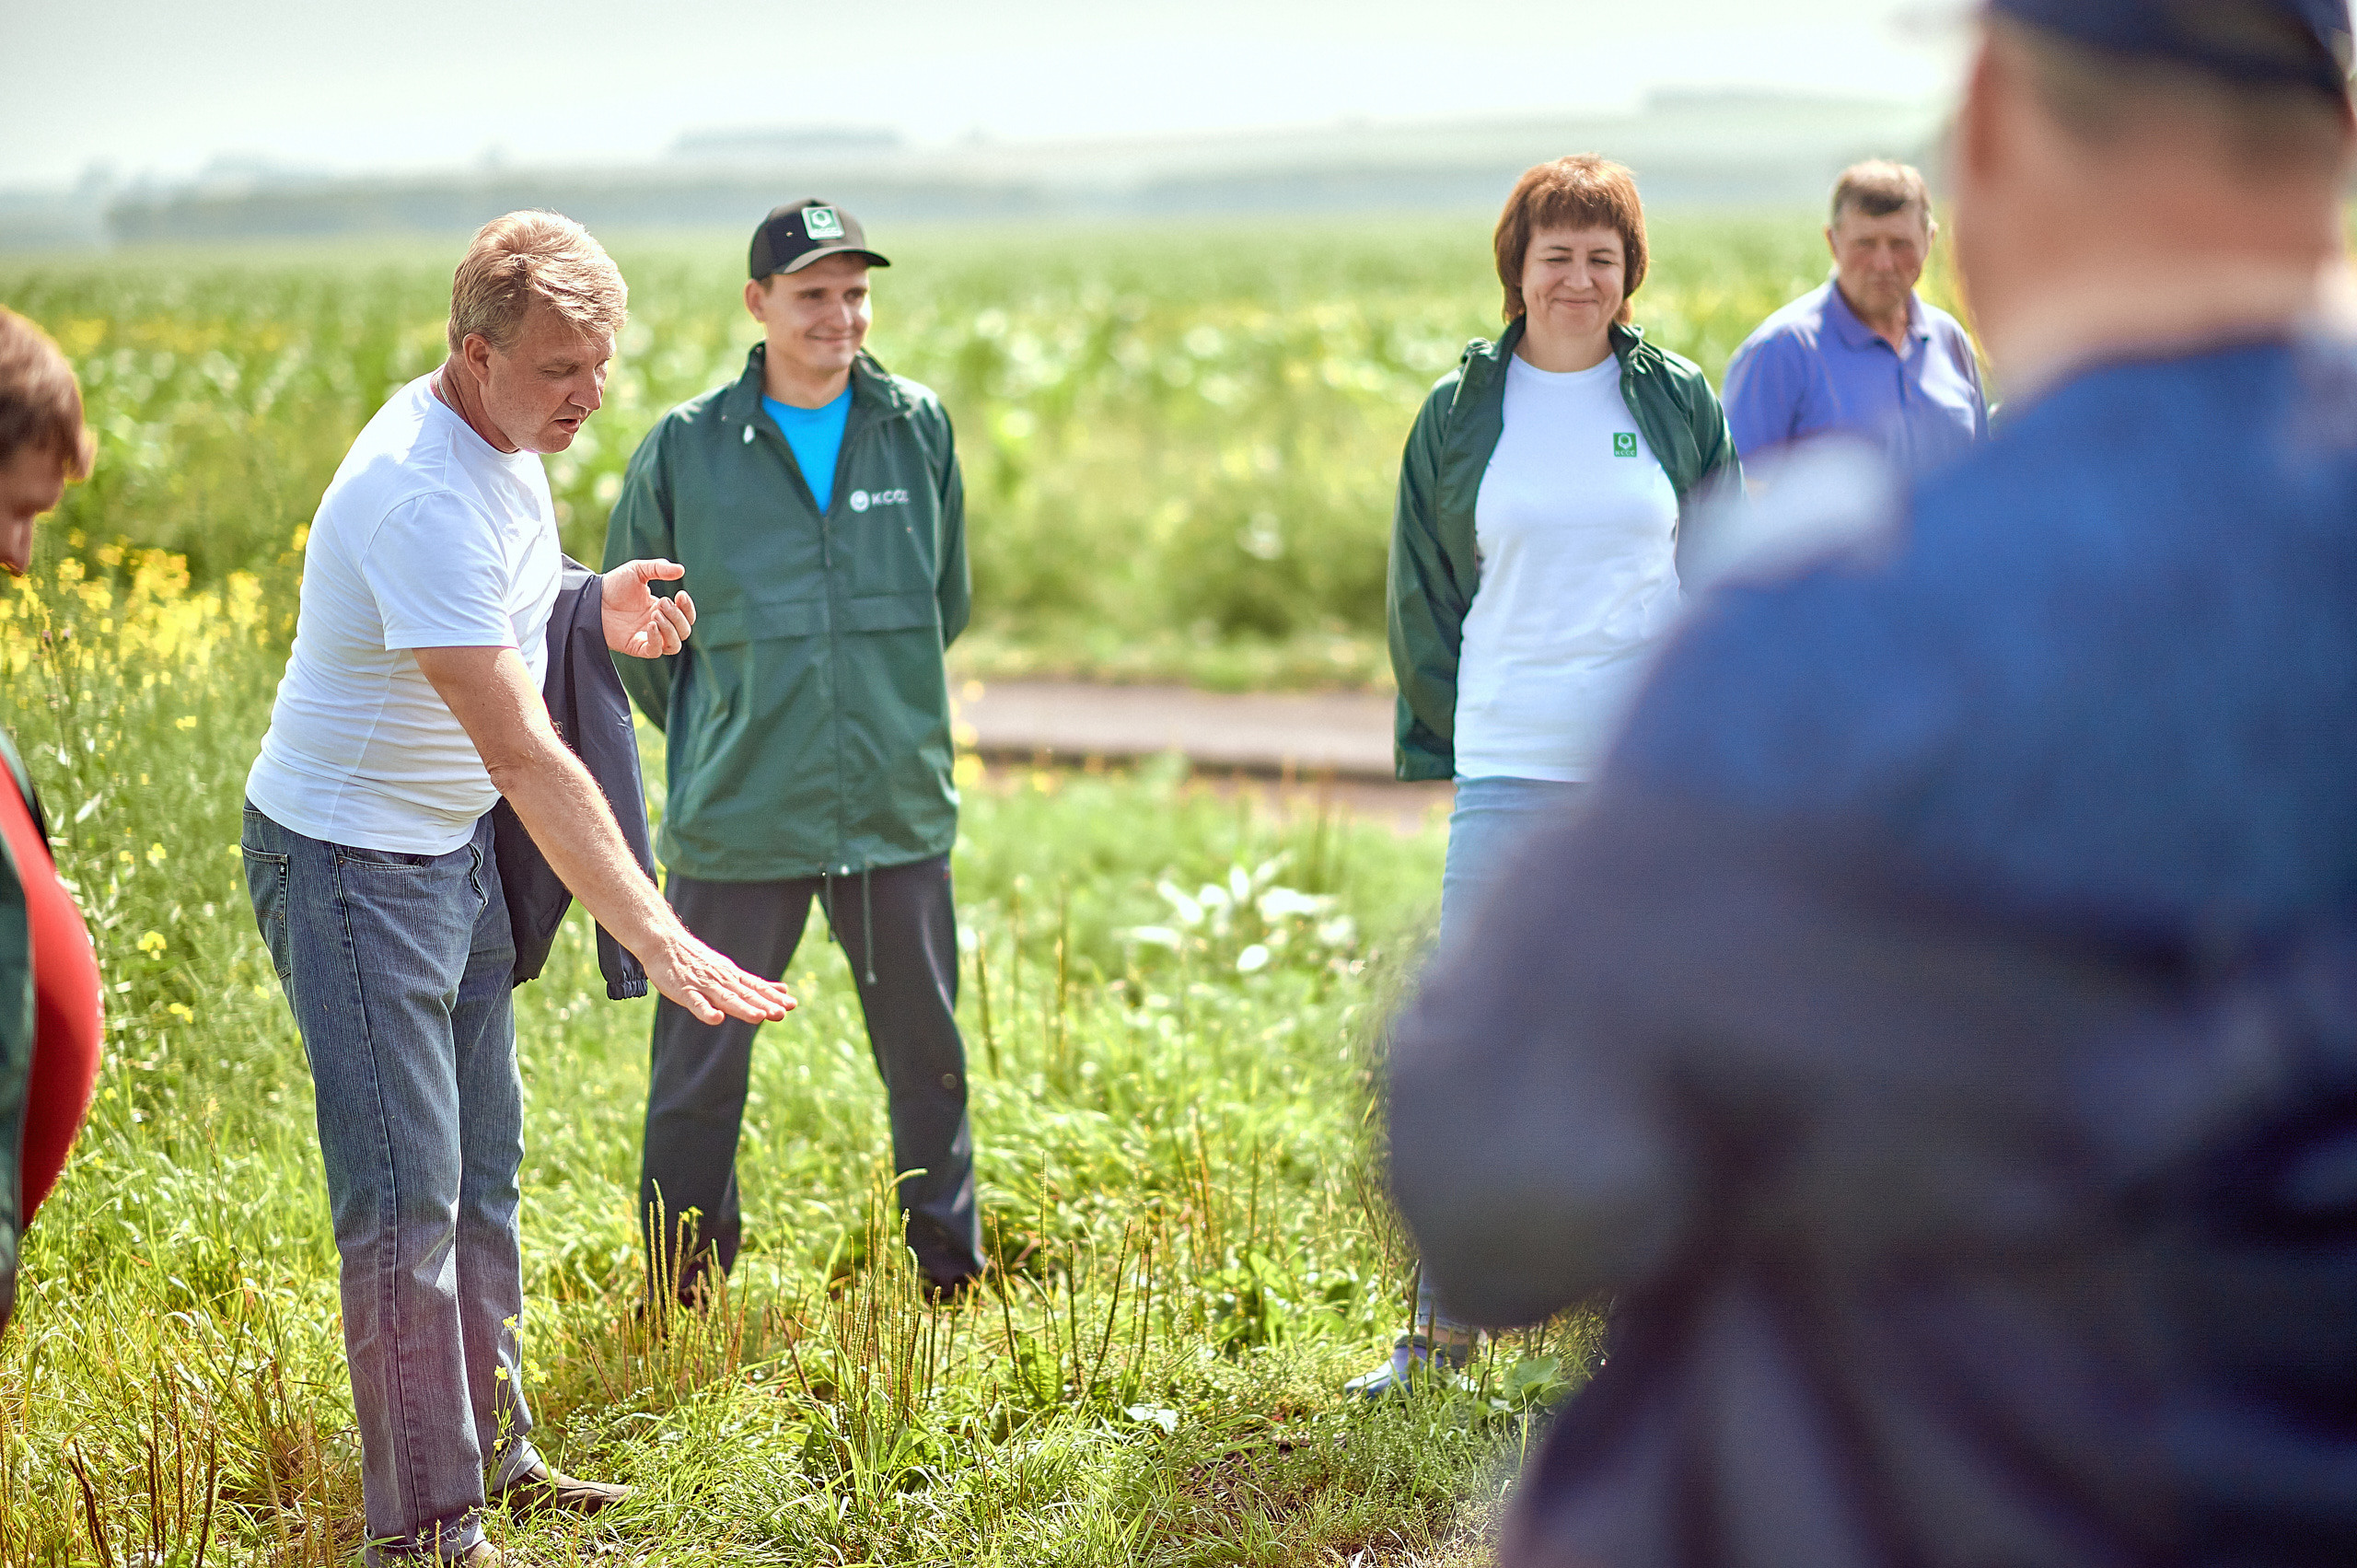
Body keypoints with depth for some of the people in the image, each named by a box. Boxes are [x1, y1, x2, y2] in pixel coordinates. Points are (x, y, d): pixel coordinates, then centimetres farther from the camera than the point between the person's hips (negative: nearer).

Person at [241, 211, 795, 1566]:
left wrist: (588, 613, 1)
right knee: (406, 1194, -8)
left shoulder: (508, 440, 1)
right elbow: (523, 757, -34)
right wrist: (655, 936, -38)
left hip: (456, 845, 9)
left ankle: (494, 1455, 29)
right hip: (350, 858, -9)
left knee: (481, 1164, 16)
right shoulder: (423, 496, -29)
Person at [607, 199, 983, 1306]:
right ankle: (680, 1298, 20)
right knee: (700, 1067, 5)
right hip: (737, 824, -2)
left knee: (927, 1058, 12)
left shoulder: (920, 431, 3)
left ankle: (953, 1280, 28)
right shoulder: (686, 448, -3)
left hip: (901, 811, 2)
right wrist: (716, 742, 10)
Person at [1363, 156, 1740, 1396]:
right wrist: (1455, 735, 6)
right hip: (1512, 770, 0)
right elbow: (1423, 595, 11)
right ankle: (1442, 1325, 6)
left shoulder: (1677, 399, 6)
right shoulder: (1461, 413, 6)